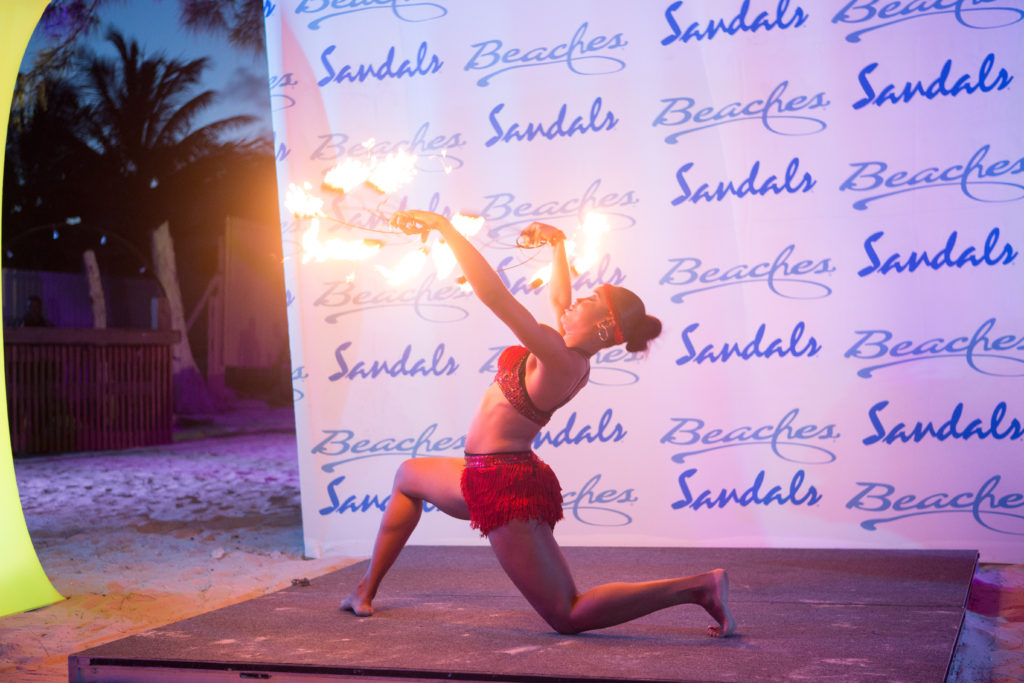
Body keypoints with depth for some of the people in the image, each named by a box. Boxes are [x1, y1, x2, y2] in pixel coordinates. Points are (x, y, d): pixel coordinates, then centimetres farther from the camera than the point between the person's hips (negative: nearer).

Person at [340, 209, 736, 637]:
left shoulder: (560, 361, -25)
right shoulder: (576, 360, 2)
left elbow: (493, 294, -32)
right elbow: (559, 298, 24)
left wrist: (443, 227, -26)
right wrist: (557, 243, 24)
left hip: (504, 489, -11)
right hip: (491, 478, 11)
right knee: (407, 477, 28)